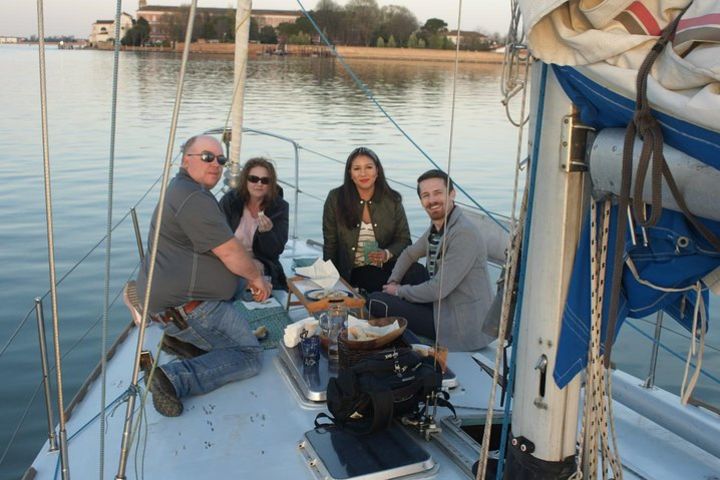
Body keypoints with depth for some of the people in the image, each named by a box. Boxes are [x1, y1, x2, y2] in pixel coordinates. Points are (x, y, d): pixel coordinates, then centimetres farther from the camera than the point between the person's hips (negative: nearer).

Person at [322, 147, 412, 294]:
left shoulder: (392, 200, 2)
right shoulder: (335, 198, -1)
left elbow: (403, 240, 8)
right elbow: (330, 243, 5)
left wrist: (387, 254, -13)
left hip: (386, 270, 3)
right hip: (351, 273, -3)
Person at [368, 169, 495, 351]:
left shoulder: (464, 234, -21)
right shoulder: (436, 227, 7)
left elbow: (438, 290, -22)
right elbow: (410, 254, 25)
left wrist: (399, 291, -7)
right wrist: (393, 282, 8)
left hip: (463, 327, -9)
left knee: (376, 302, -10)